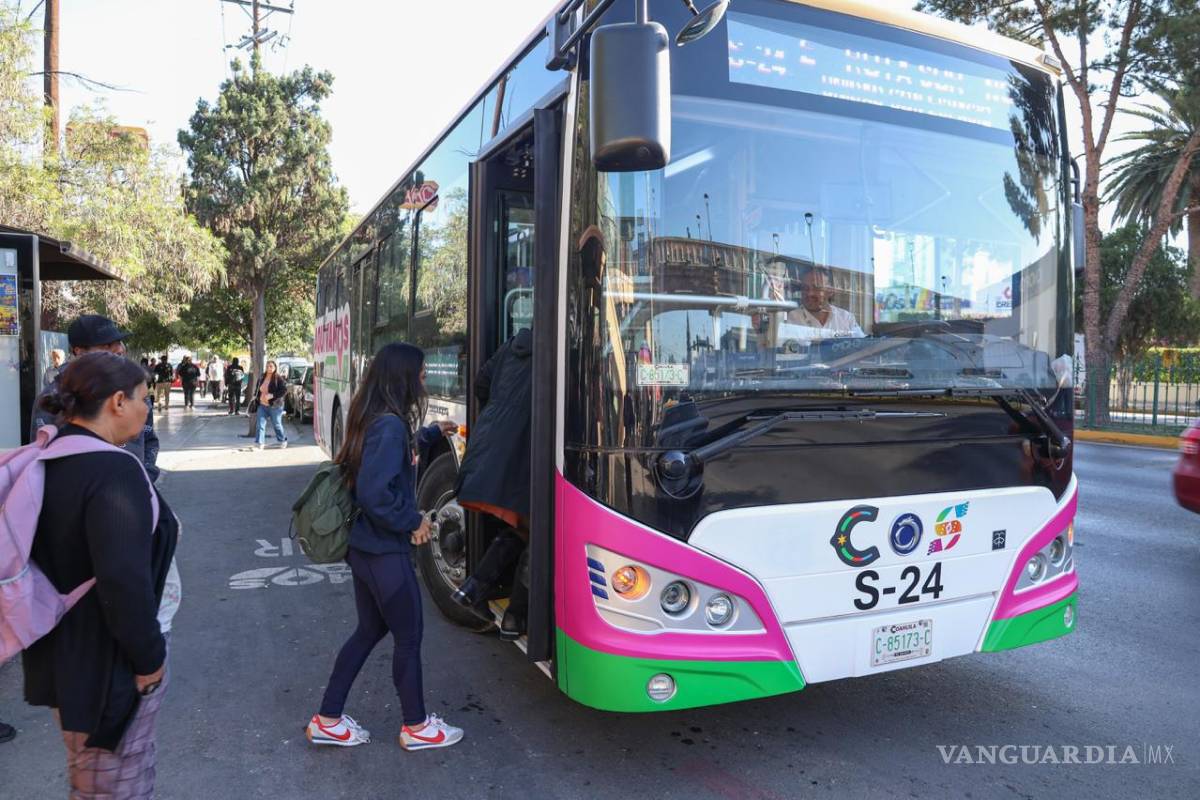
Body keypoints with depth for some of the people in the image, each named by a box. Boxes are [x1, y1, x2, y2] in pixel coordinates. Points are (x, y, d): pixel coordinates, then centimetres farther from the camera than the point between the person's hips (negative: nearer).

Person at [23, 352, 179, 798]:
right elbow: (124, 580, -32)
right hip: (108, 664, -9)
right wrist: (149, 656, -19)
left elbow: (52, 556, 12)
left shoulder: (44, 461, 3)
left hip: (59, 652, 9)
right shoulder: (114, 470, -27)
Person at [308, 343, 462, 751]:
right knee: (408, 637, 8)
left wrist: (431, 432, 33)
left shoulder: (373, 420, 6)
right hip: (386, 552, -9)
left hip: (364, 546, 9)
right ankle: (416, 727, 25)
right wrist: (414, 520, -16)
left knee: (369, 630, 21)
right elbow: (375, 493, -30)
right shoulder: (390, 426, -23)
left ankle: (327, 720, 29)